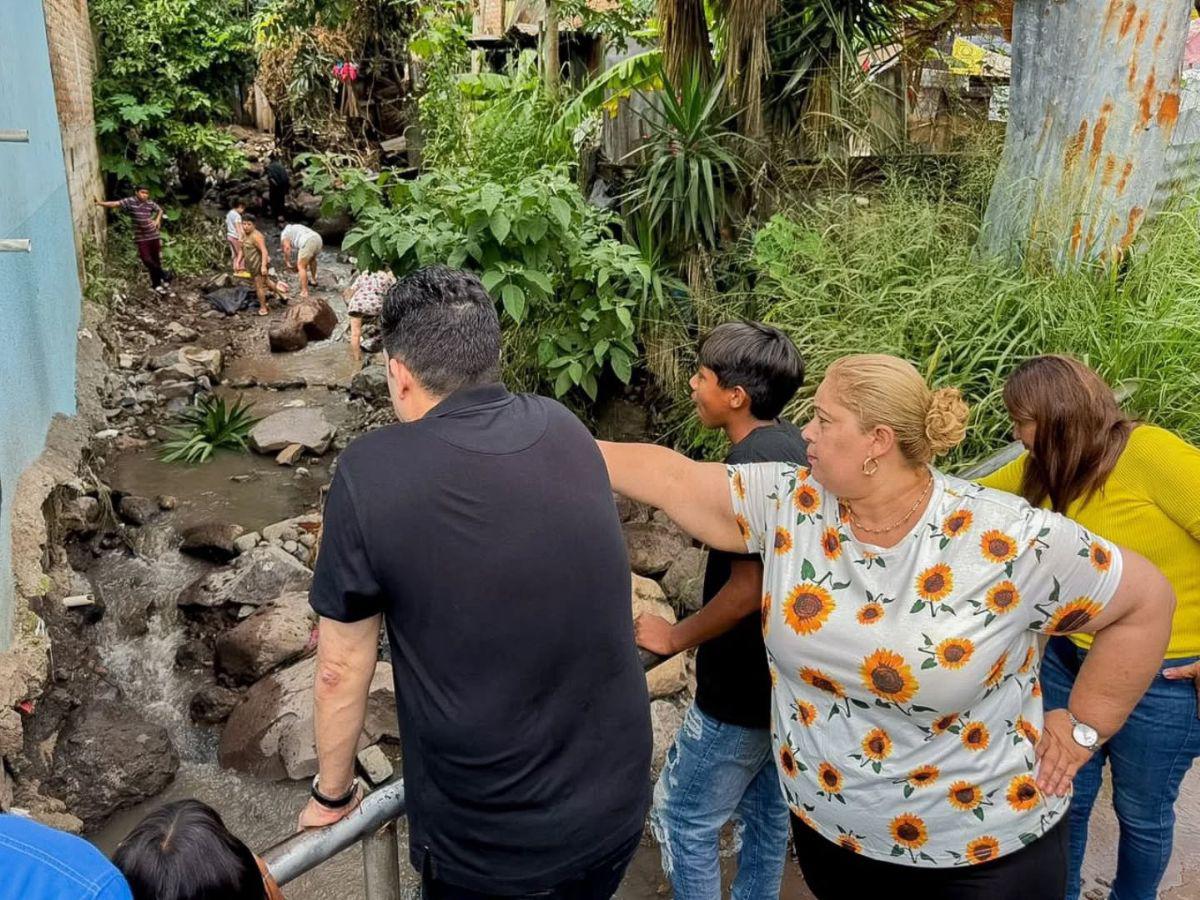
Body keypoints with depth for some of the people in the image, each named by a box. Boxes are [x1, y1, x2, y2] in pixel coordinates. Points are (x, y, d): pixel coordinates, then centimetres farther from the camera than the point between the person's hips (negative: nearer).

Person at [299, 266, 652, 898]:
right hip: (618, 807, 4)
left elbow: (342, 667, -8)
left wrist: (332, 795, 10)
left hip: (489, 849, -4)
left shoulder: (370, 474, -18)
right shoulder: (566, 430, -5)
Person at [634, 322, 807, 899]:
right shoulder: (791, 445, 4)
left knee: (683, 818, 7)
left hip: (742, 690, -9)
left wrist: (676, 637, -13)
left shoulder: (751, 464, -24)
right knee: (765, 809, 22)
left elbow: (749, 586, -26)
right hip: (786, 677, 9)